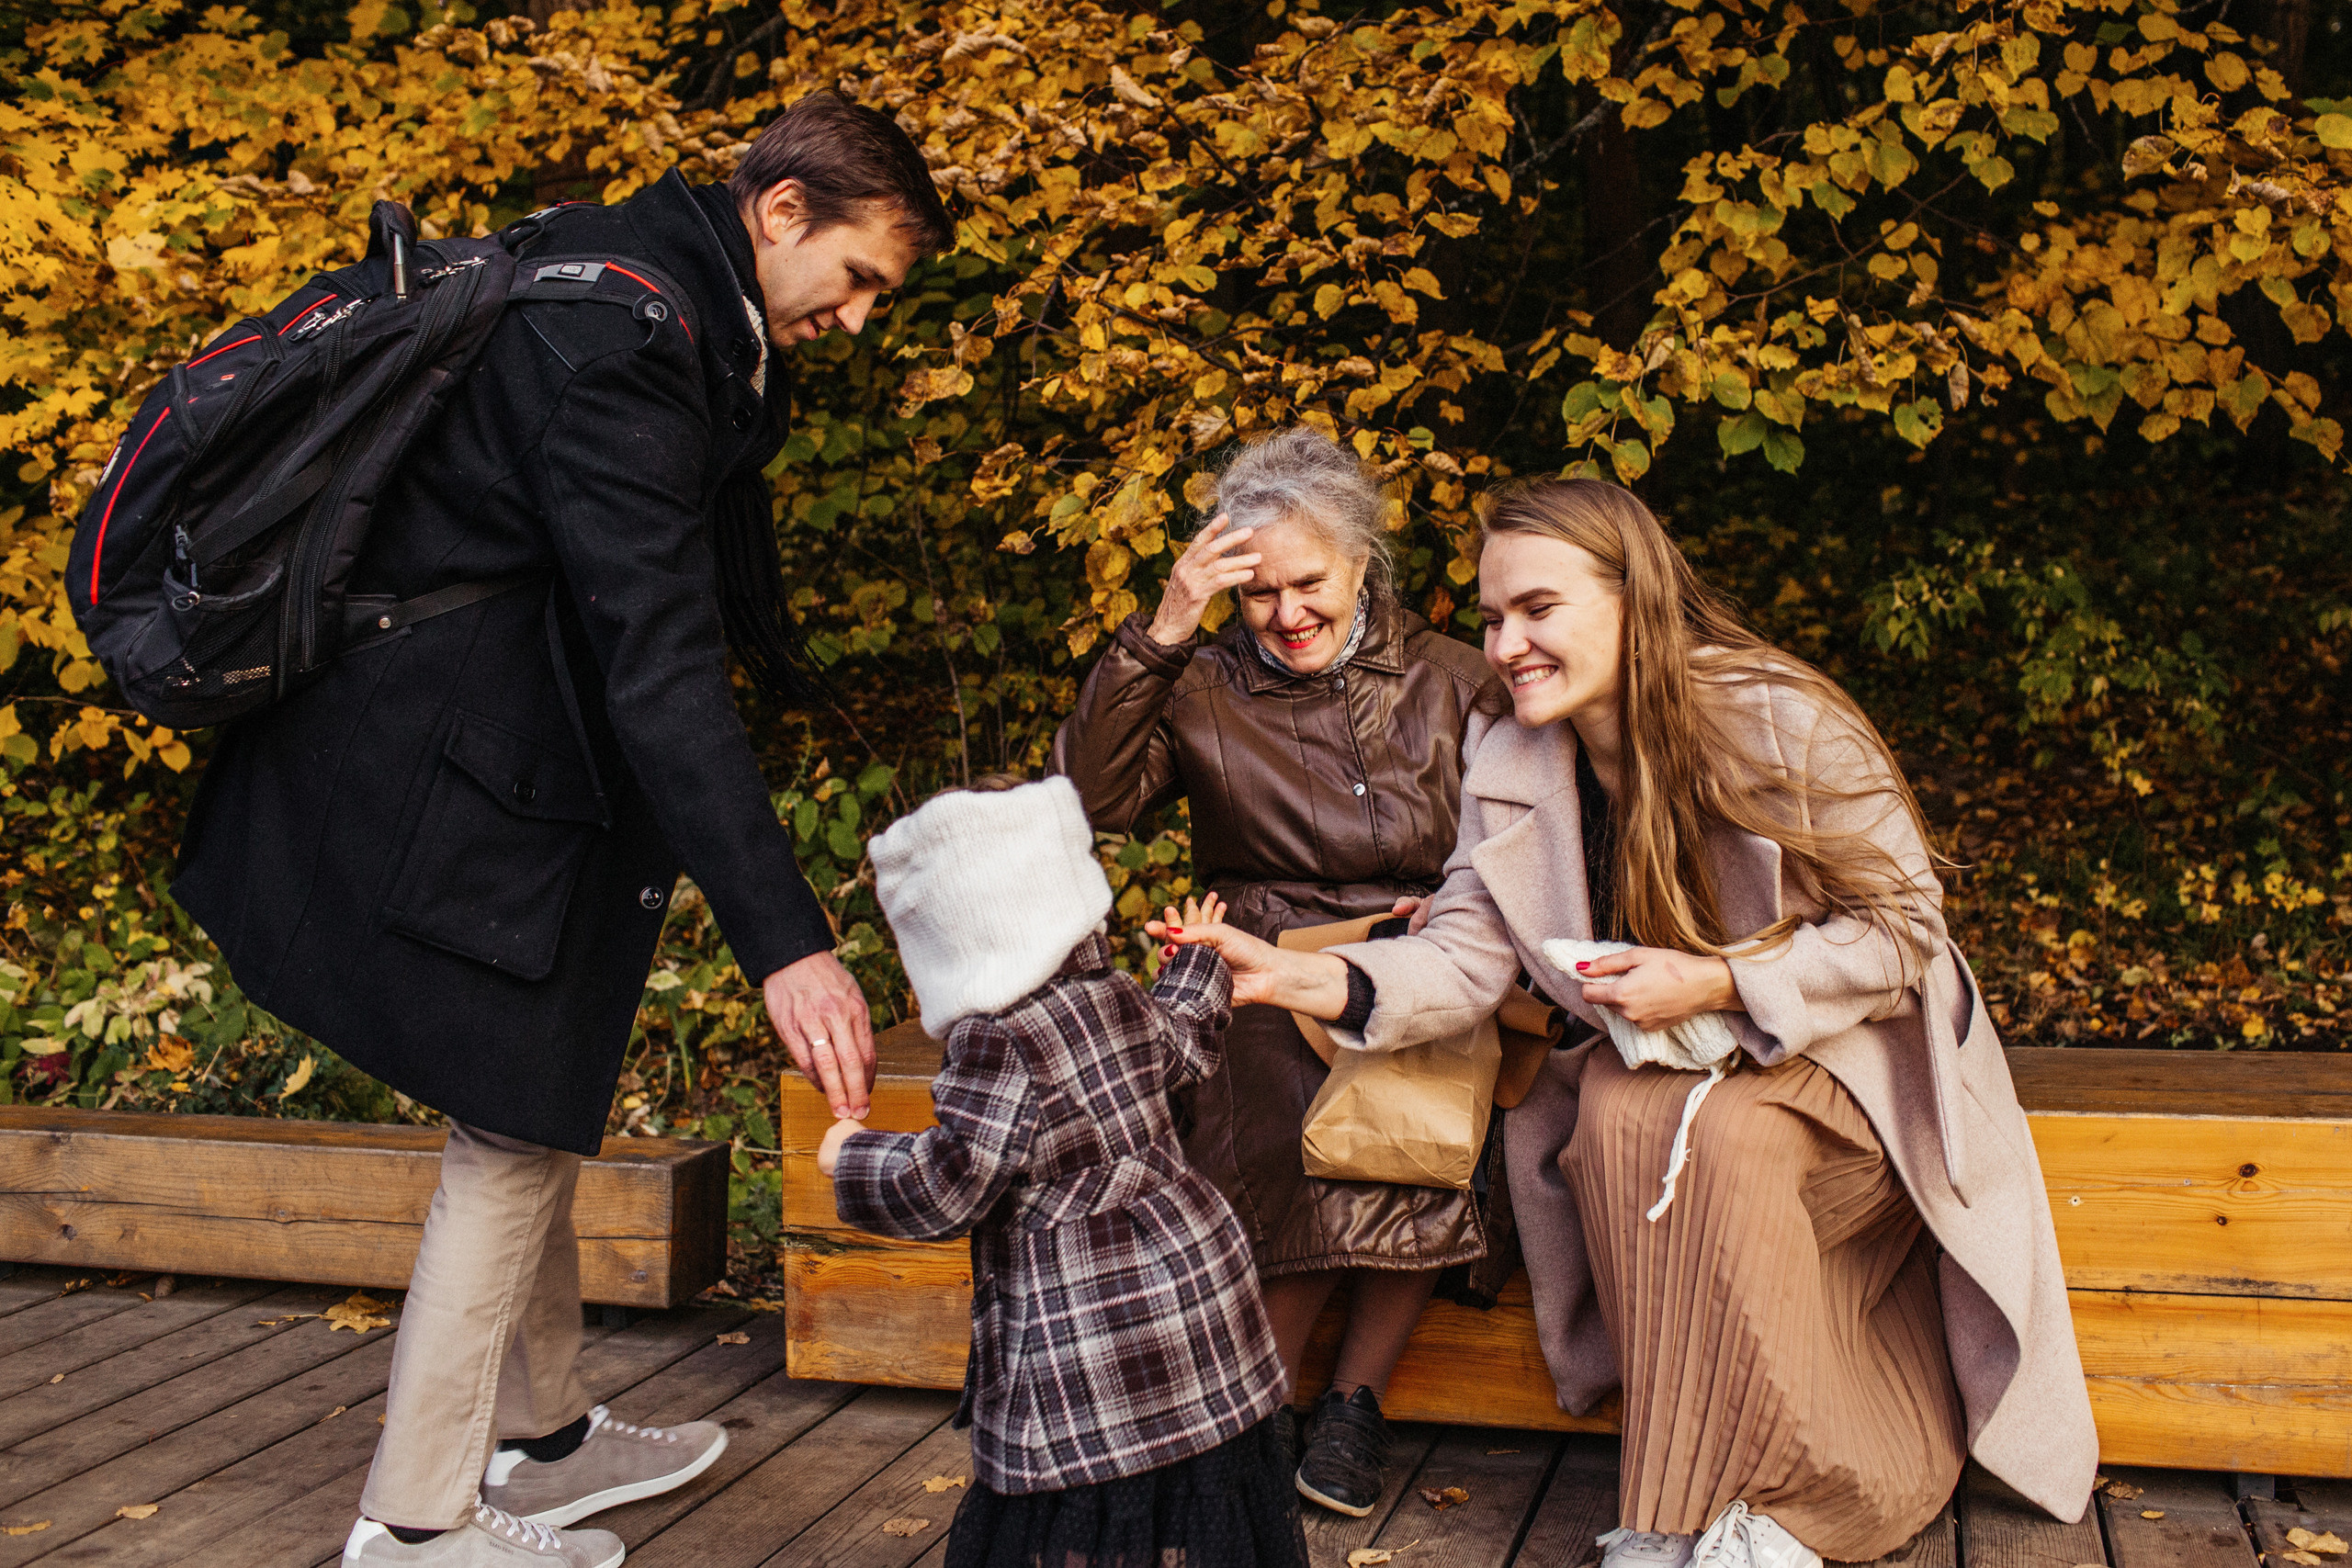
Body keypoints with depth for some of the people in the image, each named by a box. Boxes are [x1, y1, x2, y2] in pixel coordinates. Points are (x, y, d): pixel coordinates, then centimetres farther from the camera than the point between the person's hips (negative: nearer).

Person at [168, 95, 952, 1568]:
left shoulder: (680, 306, 7)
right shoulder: (622, 344, -25)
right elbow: (660, 663, -32)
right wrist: (783, 938, -36)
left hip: (515, 754, 10)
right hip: (452, 780, -10)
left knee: (540, 1117, 18)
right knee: (517, 1133, 0)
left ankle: (543, 1437, 34)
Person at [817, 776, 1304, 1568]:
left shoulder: (997, 1042, -19)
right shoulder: (1123, 999, 5)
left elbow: (947, 1187, -19)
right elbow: (1180, 1046, 28)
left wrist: (854, 1160, -1)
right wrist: (1198, 961, 45)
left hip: (1082, 1332, -8)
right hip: (1199, 1269, 8)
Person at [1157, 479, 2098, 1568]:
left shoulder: (1783, 725, -19)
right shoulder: (1511, 764, -4)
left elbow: (1903, 928, -14)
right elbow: (1465, 956, -11)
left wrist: (1718, 983, -26)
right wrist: (1317, 982, -29)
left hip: (1846, 1059, -4)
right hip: (1673, 1066, 4)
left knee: (1733, 1143, -33)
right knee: (1616, 1116, -28)